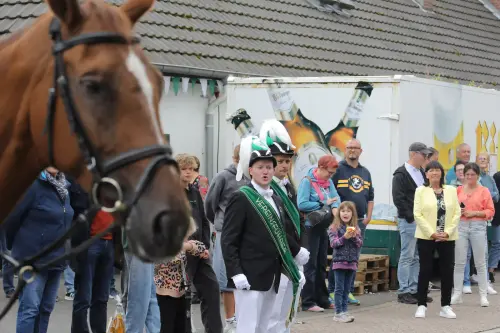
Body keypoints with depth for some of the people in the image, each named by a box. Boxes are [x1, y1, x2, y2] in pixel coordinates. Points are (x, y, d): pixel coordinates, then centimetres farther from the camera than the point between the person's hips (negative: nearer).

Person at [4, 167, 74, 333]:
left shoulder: (63, 188, 9)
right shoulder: (33, 185, -14)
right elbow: (12, 218, -11)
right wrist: (17, 246, 4)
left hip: (56, 258, 7)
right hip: (33, 259, -7)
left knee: (45, 309, 11)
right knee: (30, 308, -8)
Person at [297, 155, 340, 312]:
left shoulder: (328, 181, 9)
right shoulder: (307, 181, -12)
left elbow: (336, 197, 3)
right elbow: (301, 204, -20)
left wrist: (335, 207, -20)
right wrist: (324, 204, -15)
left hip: (324, 227, 7)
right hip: (311, 227, -7)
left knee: (321, 264, 13)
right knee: (311, 265, -3)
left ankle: (322, 299, 22)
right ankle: (308, 302, 2)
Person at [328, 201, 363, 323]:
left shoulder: (356, 228, 8)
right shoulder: (334, 227, -4)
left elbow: (360, 243, 4)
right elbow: (333, 243, -11)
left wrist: (354, 237, -14)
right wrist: (345, 237, -23)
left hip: (352, 262, 4)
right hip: (339, 261, -4)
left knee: (347, 289, 9)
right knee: (339, 289, -2)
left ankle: (344, 311, 15)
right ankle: (338, 313, 0)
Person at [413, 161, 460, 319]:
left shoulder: (451, 190, 7)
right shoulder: (421, 191, 0)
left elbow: (457, 213, 3)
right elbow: (417, 214, -7)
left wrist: (448, 232, -9)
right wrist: (432, 233, -14)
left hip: (447, 238, 2)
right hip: (426, 237, -2)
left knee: (447, 271, 3)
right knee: (425, 270, -1)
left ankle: (446, 306, 11)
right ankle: (421, 305, 6)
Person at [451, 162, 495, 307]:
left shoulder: (484, 191, 2)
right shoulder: (458, 190, 10)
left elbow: (491, 211, -1)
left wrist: (474, 213, -12)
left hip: (478, 227, -2)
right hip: (461, 226, 2)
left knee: (480, 263, 2)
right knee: (459, 262, 1)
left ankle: (483, 295, 8)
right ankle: (457, 294, 7)